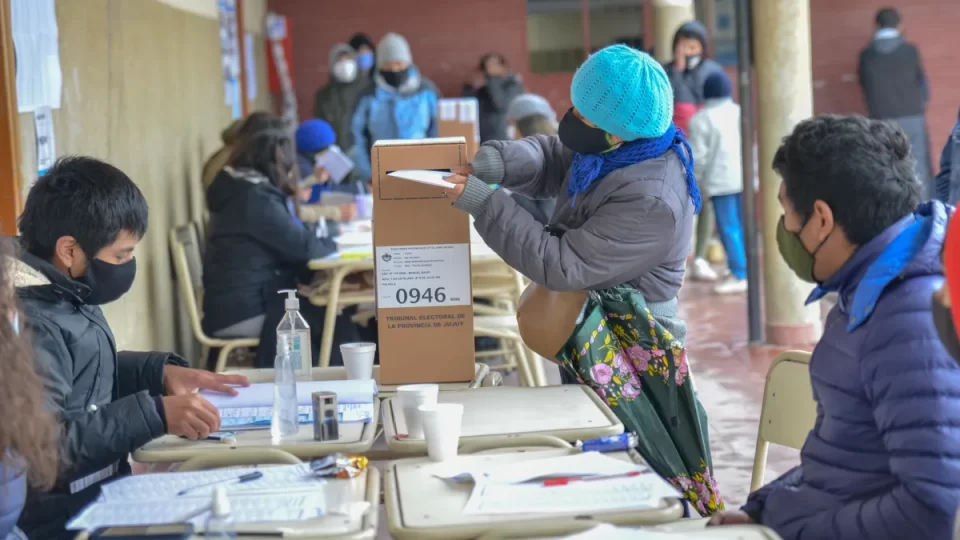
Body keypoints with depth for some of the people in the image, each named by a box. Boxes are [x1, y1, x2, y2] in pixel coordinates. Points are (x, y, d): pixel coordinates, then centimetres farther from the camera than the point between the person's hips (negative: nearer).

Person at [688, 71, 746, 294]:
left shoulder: (701, 119, -4)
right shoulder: (742, 112, 12)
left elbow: (698, 155, -7)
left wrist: (698, 179, 5)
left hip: (721, 180, -5)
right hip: (745, 177, 5)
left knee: (729, 228, -4)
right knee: (743, 226, 12)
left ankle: (739, 275, -7)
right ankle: (746, 271, 16)